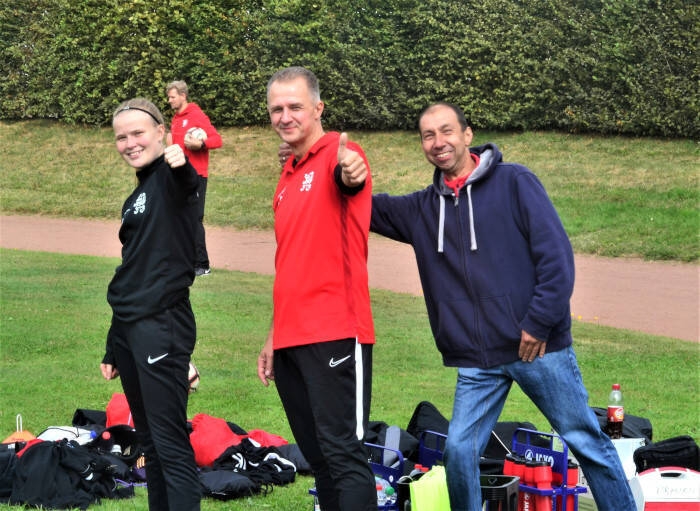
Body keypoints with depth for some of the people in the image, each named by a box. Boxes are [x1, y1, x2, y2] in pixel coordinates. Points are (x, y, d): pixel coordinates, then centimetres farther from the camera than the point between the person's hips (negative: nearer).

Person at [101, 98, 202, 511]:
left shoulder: (171, 179, -6)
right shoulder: (137, 197, 18)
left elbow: (188, 183, -33)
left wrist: (181, 163, -57)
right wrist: (113, 349, 22)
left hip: (162, 326, -9)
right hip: (128, 329, 9)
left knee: (171, 443, -10)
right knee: (150, 441, 11)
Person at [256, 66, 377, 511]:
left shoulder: (338, 156, -6)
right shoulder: (287, 178, 19)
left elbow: (348, 180, -31)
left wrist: (349, 173, -54)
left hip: (335, 336, -8)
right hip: (291, 340, 8)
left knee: (343, 453, -10)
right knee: (318, 458, 11)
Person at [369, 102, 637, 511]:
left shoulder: (515, 183, -2)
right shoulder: (422, 209, 12)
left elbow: (556, 254, -8)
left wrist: (540, 323, -14)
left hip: (539, 347, -4)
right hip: (476, 360, 4)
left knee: (587, 441, 3)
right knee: (459, 450, -5)